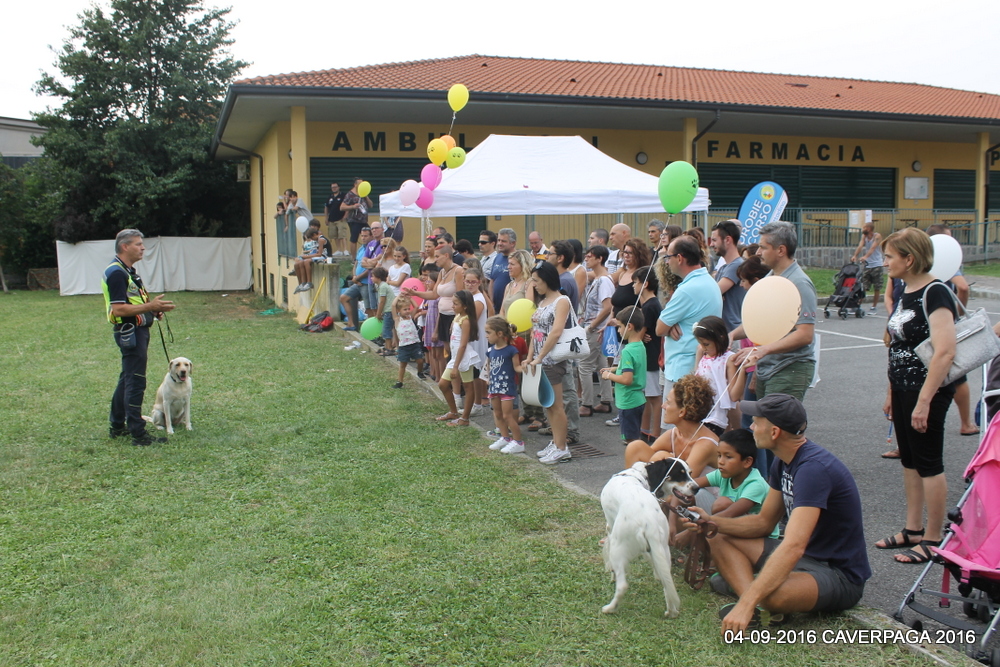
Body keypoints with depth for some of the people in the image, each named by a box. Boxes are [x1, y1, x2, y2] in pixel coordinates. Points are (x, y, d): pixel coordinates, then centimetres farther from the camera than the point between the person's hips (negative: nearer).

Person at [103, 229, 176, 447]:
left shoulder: (128, 271, 16)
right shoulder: (116, 272, -17)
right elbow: (118, 309, -25)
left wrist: (154, 308, 8)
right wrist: (150, 306, -26)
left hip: (137, 331, 11)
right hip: (130, 332, -11)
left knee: (126, 380, 18)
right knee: (135, 383, -7)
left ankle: (117, 427, 28)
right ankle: (138, 434, -3)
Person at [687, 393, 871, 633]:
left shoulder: (814, 468, -27)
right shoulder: (784, 461, 4)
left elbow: (793, 547, -36)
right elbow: (764, 522, 13)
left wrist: (746, 604, -40)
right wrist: (713, 522, -3)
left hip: (840, 574, -10)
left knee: (771, 594, -40)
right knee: (719, 539, 3)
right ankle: (757, 607, -20)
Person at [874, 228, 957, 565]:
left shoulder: (935, 293, -17)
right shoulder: (906, 291, 10)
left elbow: (945, 351, -25)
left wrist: (924, 401, -26)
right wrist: (892, 393, 18)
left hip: (927, 391, -9)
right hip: (903, 389, 9)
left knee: (928, 464, 1)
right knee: (909, 461, 15)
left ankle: (933, 540, 12)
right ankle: (913, 530, 27)